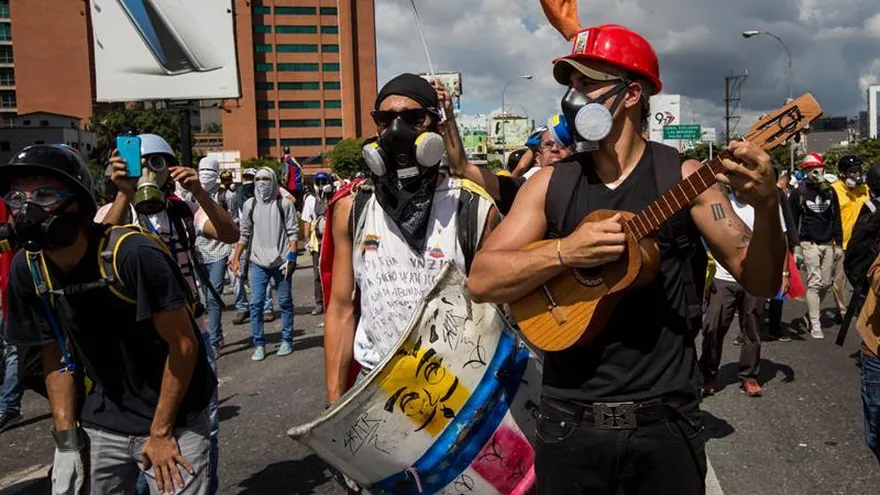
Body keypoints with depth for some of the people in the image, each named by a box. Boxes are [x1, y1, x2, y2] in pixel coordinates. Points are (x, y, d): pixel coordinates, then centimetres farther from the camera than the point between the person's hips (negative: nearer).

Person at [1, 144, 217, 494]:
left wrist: (160, 433, -12)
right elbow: (56, 355, 4)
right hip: (102, 423, 5)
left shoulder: (133, 255, -26)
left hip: (173, 420, -5)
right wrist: (67, 438, -1)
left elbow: (183, 345, -19)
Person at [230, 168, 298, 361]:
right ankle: (259, 344, 8)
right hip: (257, 262, 2)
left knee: (285, 302, 8)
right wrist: (236, 258, 6)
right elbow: (244, 234, 10)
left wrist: (291, 256, -12)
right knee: (256, 303, -1)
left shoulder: (284, 204, -1)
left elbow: (293, 231, -3)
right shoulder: (249, 205, 7)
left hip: (281, 261, -2)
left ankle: (287, 340, 20)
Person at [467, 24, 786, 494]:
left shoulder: (683, 176, -4)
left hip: (664, 419, -1)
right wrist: (564, 251, -20)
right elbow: (481, 281, -7)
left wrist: (766, 205, -23)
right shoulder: (550, 183, 0)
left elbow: (761, 282, -5)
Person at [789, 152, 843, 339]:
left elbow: (836, 219, 13)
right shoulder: (798, 192, -2)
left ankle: (812, 312, 26)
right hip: (809, 244, -4)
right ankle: (815, 324, -5)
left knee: (826, 283, 5)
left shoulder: (830, 191, 9)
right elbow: (792, 222, -2)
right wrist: (795, 248, -7)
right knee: (814, 282, -9)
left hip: (828, 243, 4)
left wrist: (838, 244, 8)